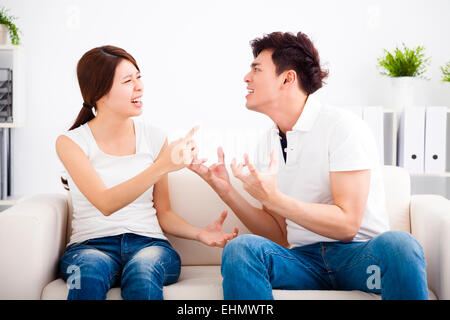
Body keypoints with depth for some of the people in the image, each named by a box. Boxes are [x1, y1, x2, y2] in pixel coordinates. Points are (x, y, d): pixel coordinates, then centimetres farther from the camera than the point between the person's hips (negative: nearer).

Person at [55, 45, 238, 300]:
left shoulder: (153, 136, 10)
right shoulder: (71, 142, 1)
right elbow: (105, 204, -16)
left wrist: (201, 234, -5)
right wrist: (162, 166, -27)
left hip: (149, 243, 2)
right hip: (91, 245, -1)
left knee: (142, 269, -34)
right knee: (89, 271, -37)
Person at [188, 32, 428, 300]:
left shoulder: (342, 126, -7)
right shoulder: (268, 142, 12)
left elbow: (347, 224, -14)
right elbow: (279, 236, 9)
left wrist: (272, 199, -22)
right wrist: (226, 189, -2)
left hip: (360, 255, -3)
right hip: (305, 259, 3)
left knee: (397, 244, -37)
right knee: (240, 247, -27)